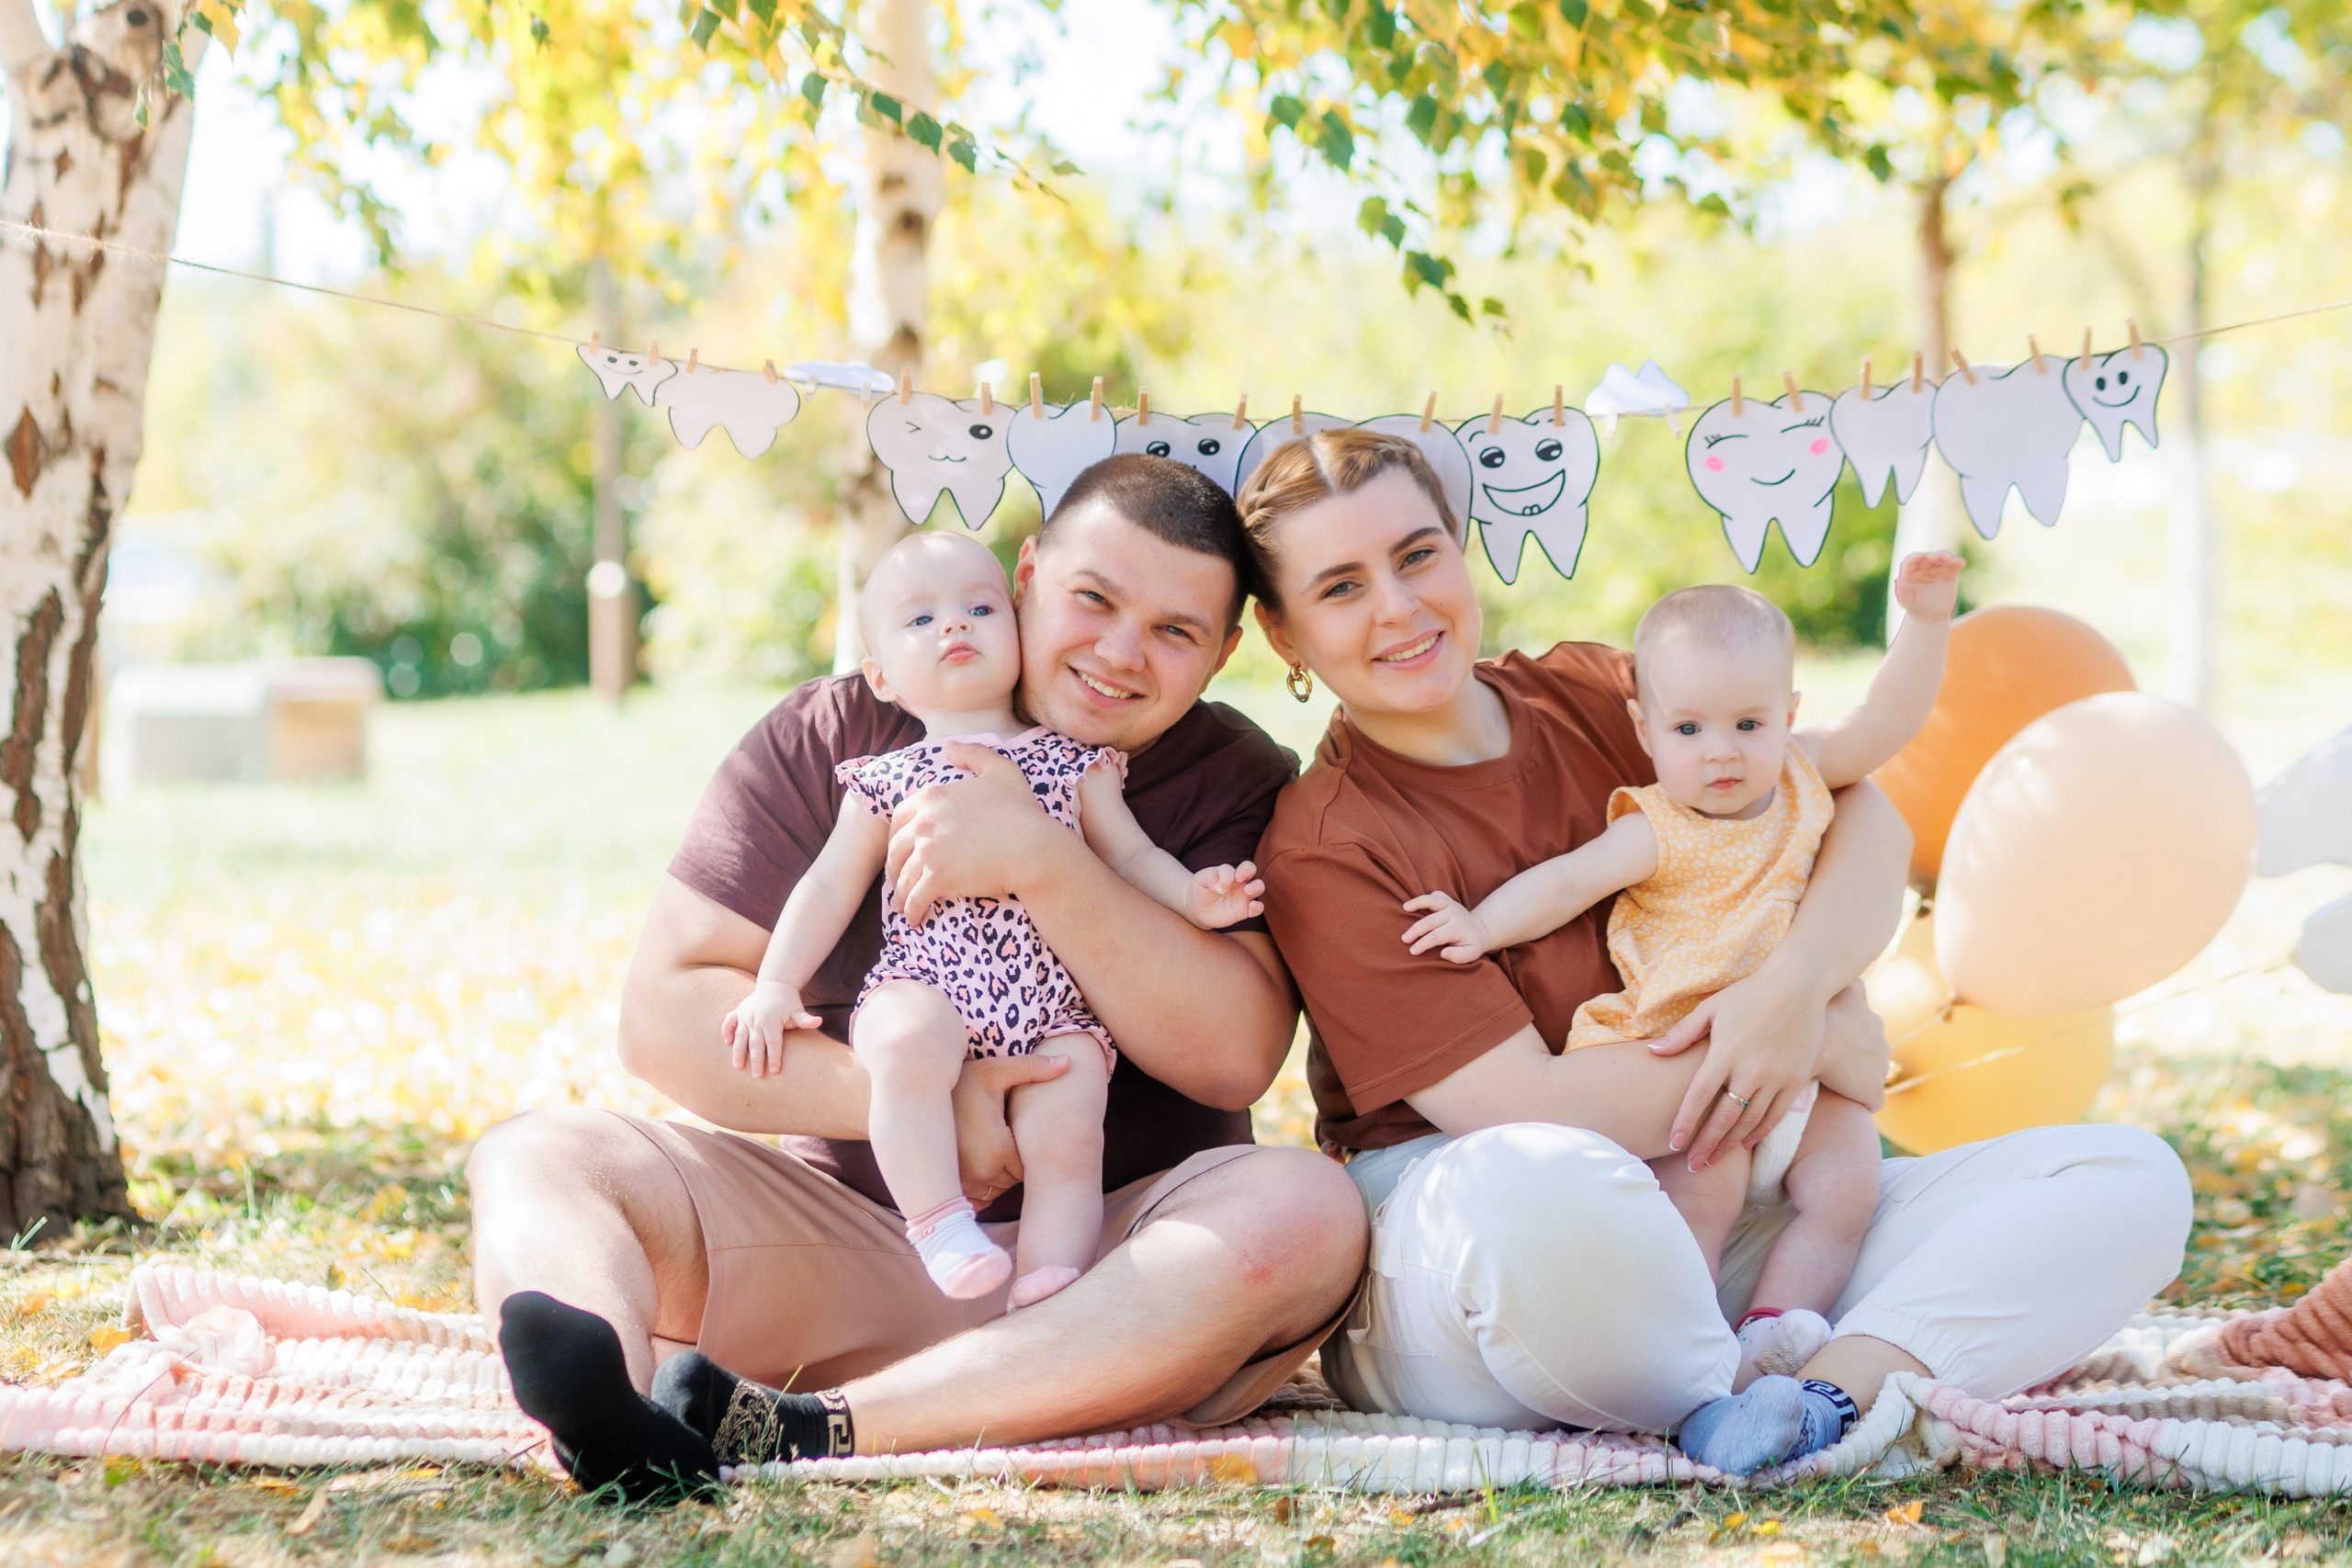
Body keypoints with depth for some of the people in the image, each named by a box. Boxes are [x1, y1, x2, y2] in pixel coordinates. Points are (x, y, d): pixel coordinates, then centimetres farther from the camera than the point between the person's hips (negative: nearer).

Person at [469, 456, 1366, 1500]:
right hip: (845, 1239, 1)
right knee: (535, 1159, -16)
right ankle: (621, 1423, -54)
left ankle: (816, 1434, -43)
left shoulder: (1240, 787, 4)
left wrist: (1042, 860, -22)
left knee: (1307, 1211, -32)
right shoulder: (836, 737, 4)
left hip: (1111, 1263, -1)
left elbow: (1236, 1053, -12)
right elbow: (665, 1012, -4)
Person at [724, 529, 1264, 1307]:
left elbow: (1130, 854, 15)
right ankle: (942, 1226, -28)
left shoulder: (1073, 763, 15)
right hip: (924, 986, -2)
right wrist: (775, 986, 7)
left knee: (1067, 1135, -20)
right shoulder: (885, 781, 13)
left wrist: (1193, 896, -4)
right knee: (907, 1040, -34)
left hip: (1056, 1005, 2)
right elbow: (832, 883, 14)